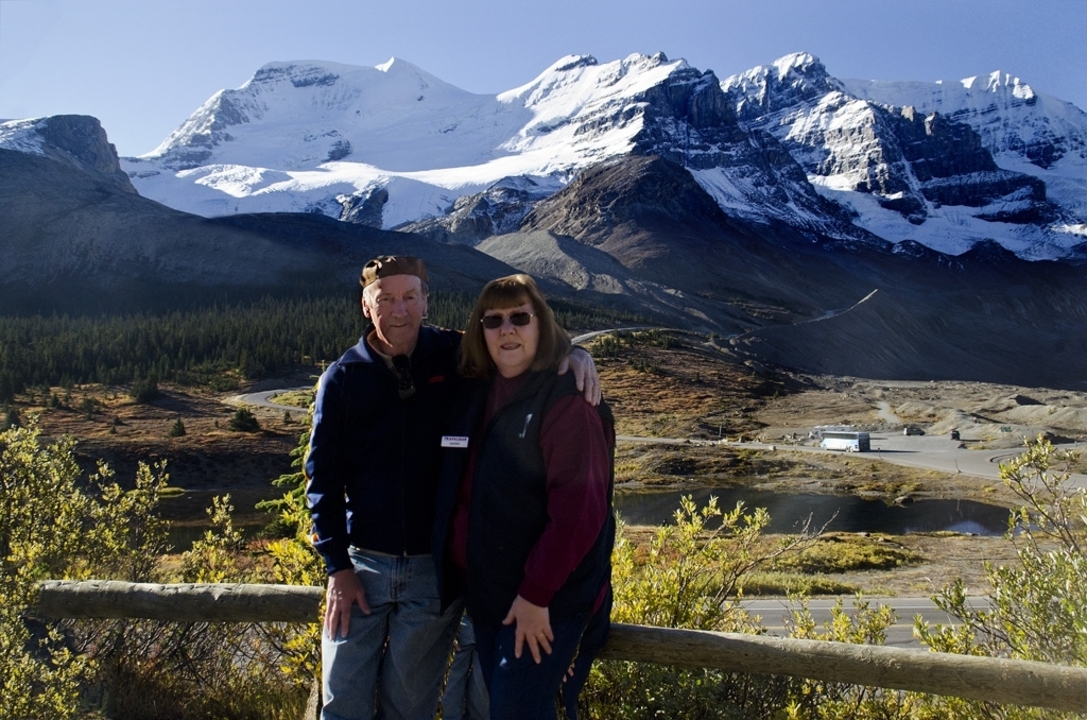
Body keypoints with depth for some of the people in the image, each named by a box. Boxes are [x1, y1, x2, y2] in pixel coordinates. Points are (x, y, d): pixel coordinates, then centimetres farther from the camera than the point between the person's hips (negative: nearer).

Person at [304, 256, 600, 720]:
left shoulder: (457, 357, -3)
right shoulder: (343, 377, -1)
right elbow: (322, 476, 0)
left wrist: (573, 354, -18)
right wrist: (337, 567, -5)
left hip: (437, 567, 0)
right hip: (362, 563, 1)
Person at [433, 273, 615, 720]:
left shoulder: (567, 399, -16)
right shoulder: (475, 392, 6)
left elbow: (578, 509, -21)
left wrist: (535, 594, -21)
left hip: (548, 597, -7)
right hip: (485, 591, 7)